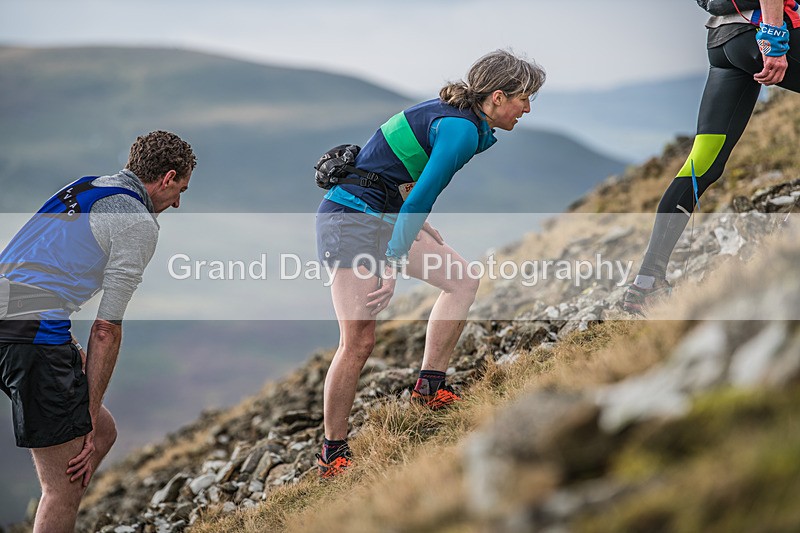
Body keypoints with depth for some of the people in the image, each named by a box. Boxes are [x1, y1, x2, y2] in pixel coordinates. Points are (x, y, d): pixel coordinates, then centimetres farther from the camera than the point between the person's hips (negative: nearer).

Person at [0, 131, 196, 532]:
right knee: (66, 487, -2)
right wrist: (89, 414, -1)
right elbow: (107, 329, -5)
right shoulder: (140, 223, -3)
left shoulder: (82, 188, 22)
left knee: (102, 433, 18)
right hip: (35, 331, -9)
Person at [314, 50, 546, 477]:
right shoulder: (462, 129, -19)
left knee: (463, 280, 7)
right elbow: (423, 195, -25)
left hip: (384, 215, 10)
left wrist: (416, 224, 16)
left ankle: (430, 388, 8)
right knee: (358, 342, -10)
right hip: (351, 219, -10)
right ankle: (332, 454, 0)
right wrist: (395, 264, -26)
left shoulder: (453, 114, 11)